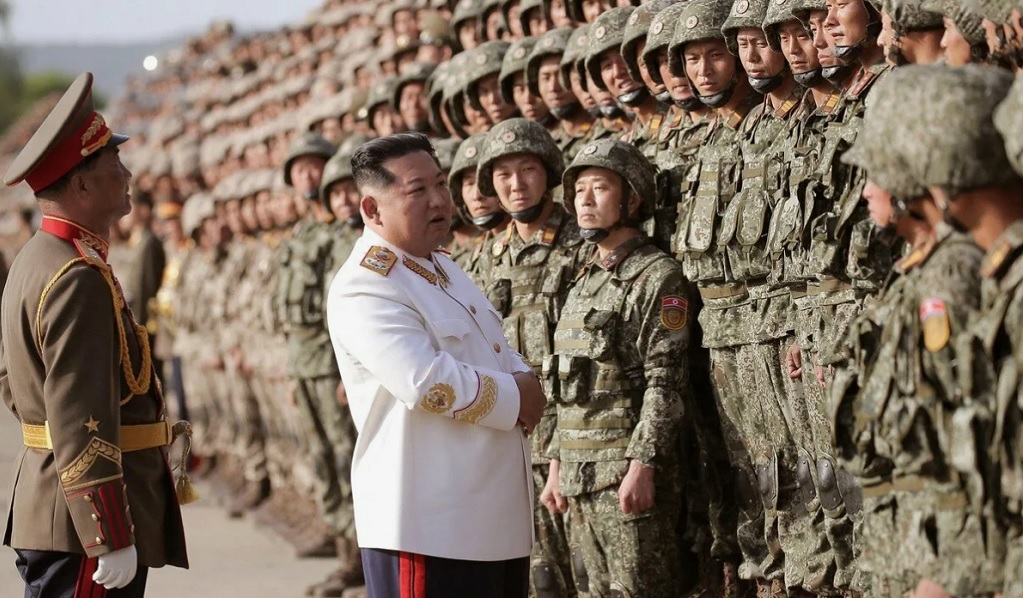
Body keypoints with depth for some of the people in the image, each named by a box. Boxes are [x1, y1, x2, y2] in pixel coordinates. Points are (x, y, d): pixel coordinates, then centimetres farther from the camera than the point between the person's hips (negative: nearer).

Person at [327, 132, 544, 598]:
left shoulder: (442, 268, 17)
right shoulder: (365, 288, -15)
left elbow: (501, 353, 24)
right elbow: (426, 383, -27)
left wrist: (526, 386, 0)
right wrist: (514, 398, -12)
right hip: (428, 525, -10)